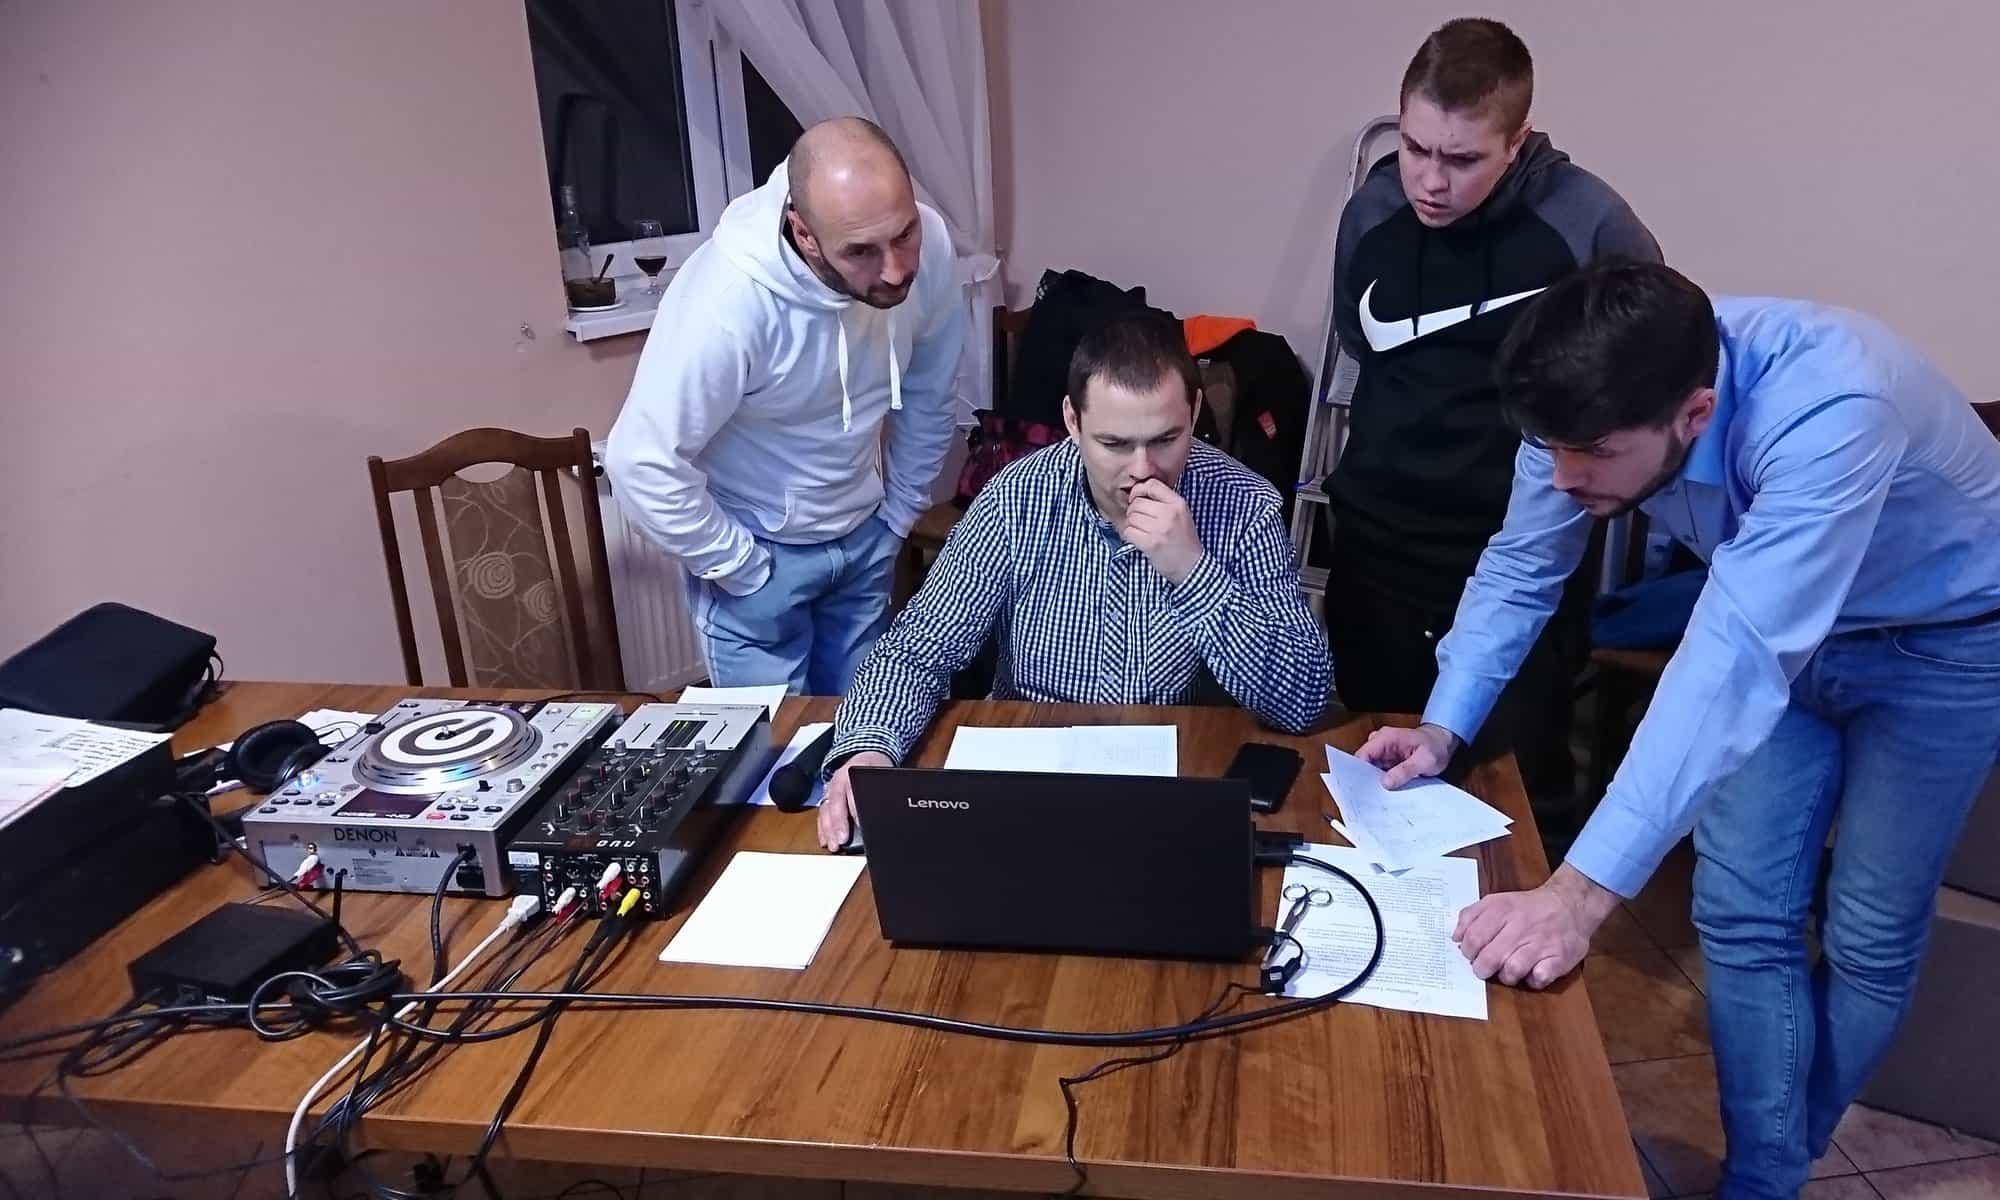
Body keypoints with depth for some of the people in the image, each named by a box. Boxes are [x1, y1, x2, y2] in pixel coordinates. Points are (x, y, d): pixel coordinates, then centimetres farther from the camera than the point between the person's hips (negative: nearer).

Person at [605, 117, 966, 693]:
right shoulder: (728, 302, -33)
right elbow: (643, 462, -26)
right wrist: (739, 567, -17)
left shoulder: (929, 244, -18)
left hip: (865, 536, 5)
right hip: (757, 548, -4)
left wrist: (901, 512, 5)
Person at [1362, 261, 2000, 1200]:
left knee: (1868, 938, 5)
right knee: (1740, 917, 0)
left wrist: (1580, 893, -55)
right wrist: (1442, 729, -22)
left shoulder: (1827, 414, -42)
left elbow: (1734, 662, -50)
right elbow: (1520, 567, -10)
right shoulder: (1600, 409, -24)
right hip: (1788, 625, 5)